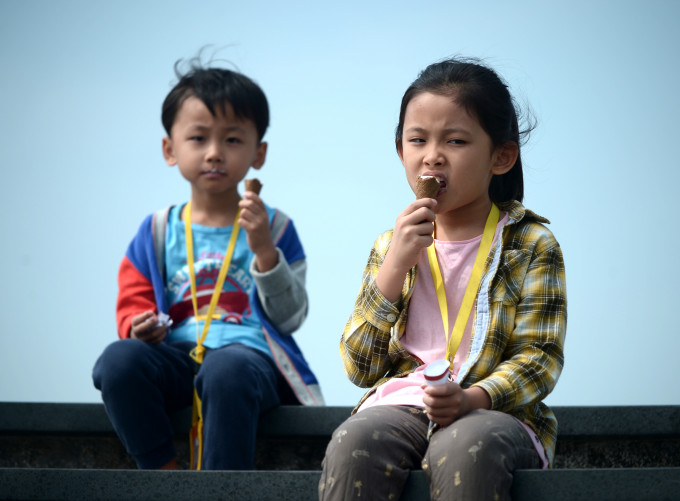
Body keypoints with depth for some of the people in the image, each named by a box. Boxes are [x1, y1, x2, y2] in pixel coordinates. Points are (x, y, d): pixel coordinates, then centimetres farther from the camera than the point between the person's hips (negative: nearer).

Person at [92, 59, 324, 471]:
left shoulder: (274, 227, 13)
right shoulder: (157, 233, 19)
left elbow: (291, 317, 5)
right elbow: (134, 302, 17)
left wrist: (264, 249, -8)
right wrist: (140, 327, -8)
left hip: (249, 354, -3)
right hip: (177, 356, 3)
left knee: (226, 369, -40)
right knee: (119, 358, -31)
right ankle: (167, 474, -21)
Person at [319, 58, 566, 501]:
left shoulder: (531, 244, 7)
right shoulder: (391, 247, 16)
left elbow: (539, 356, -1)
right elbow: (360, 368, 7)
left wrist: (474, 398, -21)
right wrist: (395, 266, -4)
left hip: (496, 411, -2)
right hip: (401, 405, 2)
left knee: (466, 449, -39)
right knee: (354, 443, -33)